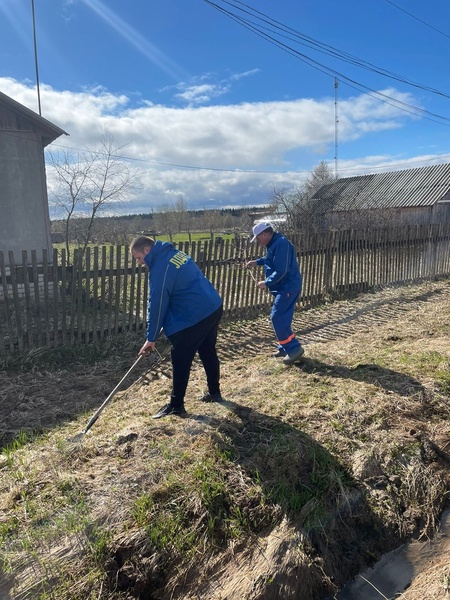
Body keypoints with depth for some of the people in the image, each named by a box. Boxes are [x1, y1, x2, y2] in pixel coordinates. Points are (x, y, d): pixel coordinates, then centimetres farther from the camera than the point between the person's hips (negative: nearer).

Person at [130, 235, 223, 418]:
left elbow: (157, 304, -14)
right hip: (213, 307, 10)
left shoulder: (160, 267, -16)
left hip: (193, 317, -10)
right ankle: (214, 392, 35)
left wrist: (151, 338, -5)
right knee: (208, 352, 21)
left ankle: (176, 405, 13)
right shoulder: (175, 253, 12)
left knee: (180, 361, 2)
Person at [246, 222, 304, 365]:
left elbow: (281, 271, -26)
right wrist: (257, 262, 19)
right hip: (284, 287, 11)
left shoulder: (280, 244, -21)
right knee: (282, 318, 14)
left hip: (288, 287, -11)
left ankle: (294, 348, -4)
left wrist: (266, 283, -17)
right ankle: (284, 348, 24)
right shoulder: (274, 243, 12)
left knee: (277, 318, -10)